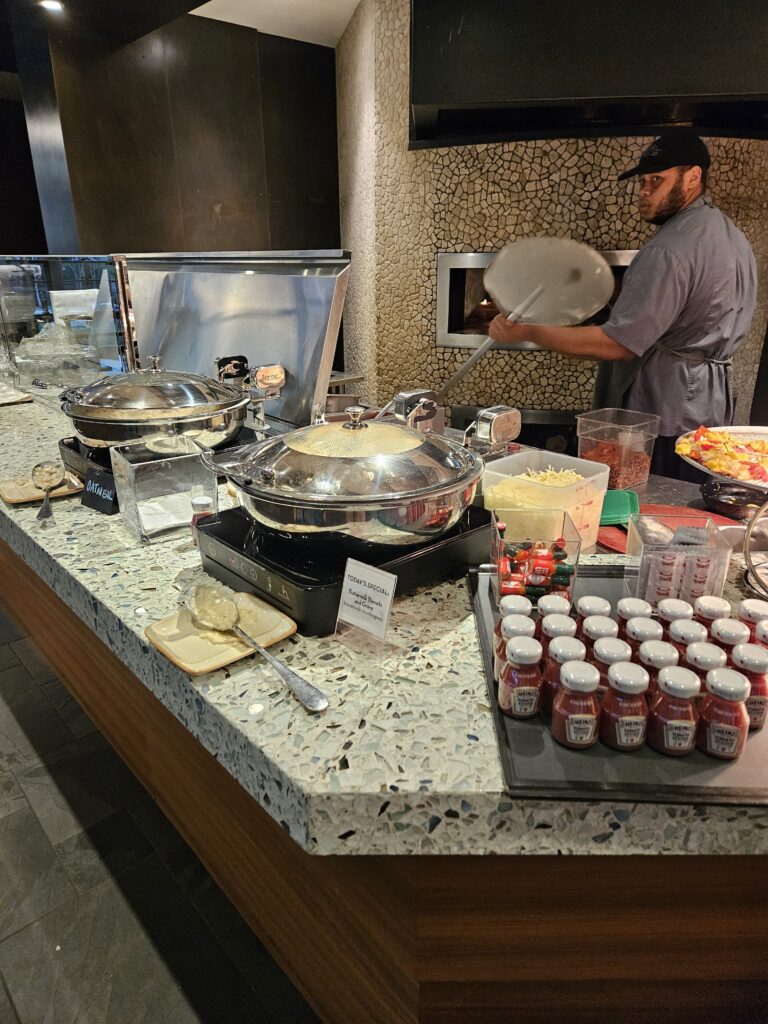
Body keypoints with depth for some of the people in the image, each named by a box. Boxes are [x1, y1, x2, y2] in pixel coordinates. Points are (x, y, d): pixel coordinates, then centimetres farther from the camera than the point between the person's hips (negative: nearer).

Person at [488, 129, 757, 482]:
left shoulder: (670, 250, -19)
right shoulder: (731, 235, 15)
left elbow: (617, 344, -25)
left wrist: (526, 332, -22)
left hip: (664, 413, -10)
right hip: (712, 407, 10)